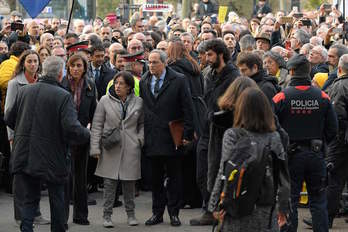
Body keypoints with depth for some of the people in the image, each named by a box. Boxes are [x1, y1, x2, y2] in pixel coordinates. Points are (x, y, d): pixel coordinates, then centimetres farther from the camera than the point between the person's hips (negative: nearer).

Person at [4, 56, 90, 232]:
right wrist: (86, 134, -2)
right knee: (56, 198, 14)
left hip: (24, 156, 4)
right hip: (52, 157, -4)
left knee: (30, 198, 12)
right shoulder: (63, 96, -14)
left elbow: (8, 118, 10)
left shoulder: (24, 91, 1)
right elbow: (71, 128, -22)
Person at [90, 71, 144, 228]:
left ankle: (130, 214, 20)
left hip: (130, 149, 1)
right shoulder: (105, 101, 1)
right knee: (109, 183, -2)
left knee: (129, 183, 7)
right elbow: (97, 125, 2)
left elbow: (142, 123, 16)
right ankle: (107, 216, 5)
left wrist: (140, 139, -1)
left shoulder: (138, 102, 5)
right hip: (110, 149, -1)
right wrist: (95, 148, -3)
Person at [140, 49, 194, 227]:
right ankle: (157, 213, 16)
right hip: (152, 138, 3)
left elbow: (187, 109, -4)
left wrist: (187, 133, -8)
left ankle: (174, 213, 11)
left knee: (174, 177, 3)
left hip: (171, 137, -3)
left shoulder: (178, 81, -4)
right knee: (156, 178, 8)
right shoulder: (143, 82, 8)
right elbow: (141, 108, 10)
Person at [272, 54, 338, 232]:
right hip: (316, 156, 2)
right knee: (318, 200, 10)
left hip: (291, 155, -2)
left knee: (289, 201, 5)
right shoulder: (322, 97, -4)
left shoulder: (281, 97, -11)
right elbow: (333, 129, 1)